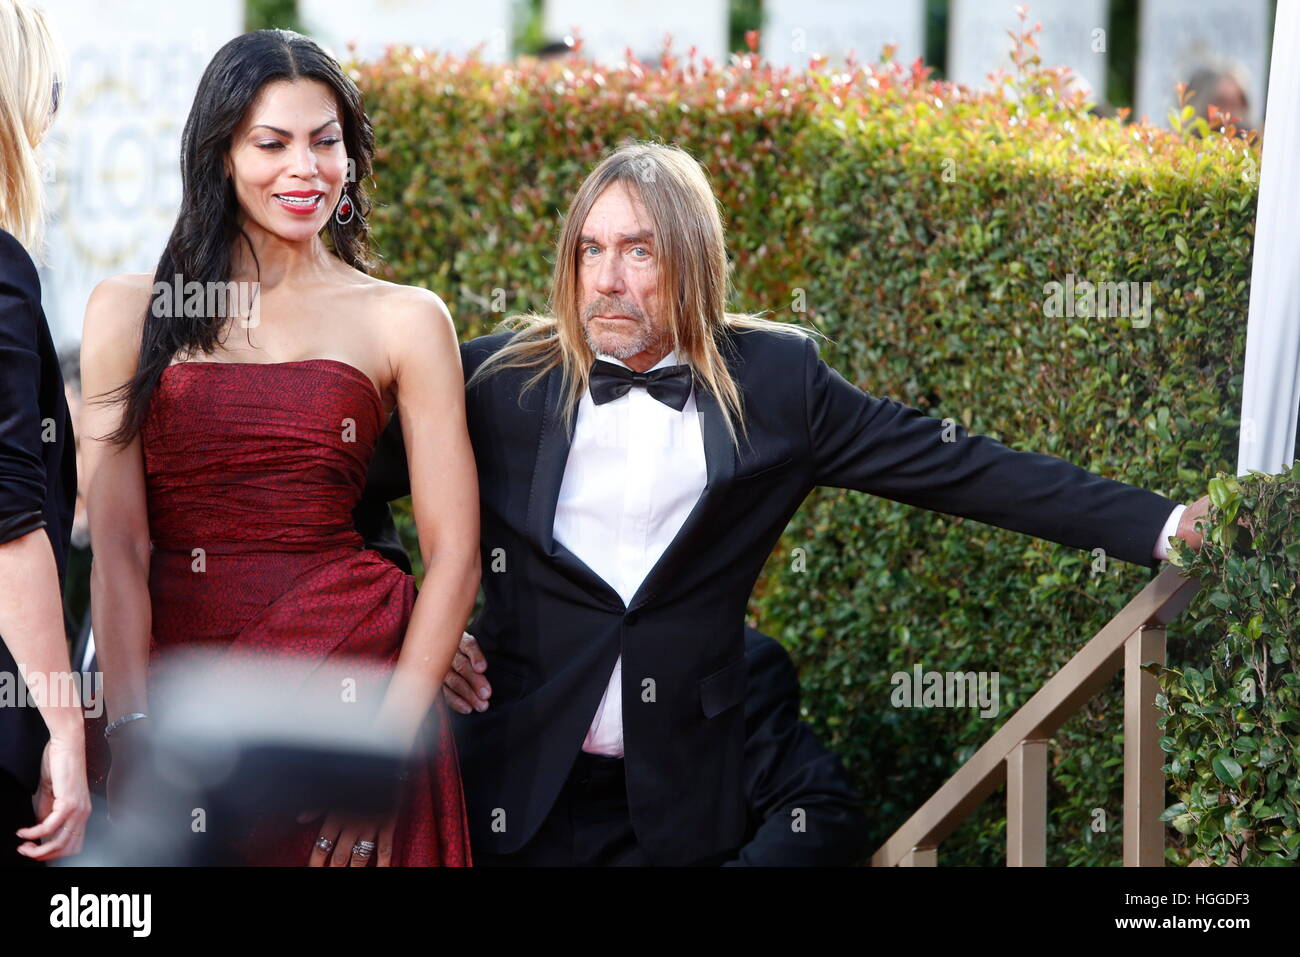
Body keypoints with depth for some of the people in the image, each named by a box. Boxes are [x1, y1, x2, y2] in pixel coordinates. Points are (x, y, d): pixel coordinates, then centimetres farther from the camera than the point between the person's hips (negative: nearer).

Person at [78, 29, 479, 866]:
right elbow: (117, 545, -2)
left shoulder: (406, 320, 4)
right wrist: (136, 734, -15)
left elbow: (454, 553, -2)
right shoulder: (129, 311, 6)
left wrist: (389, 751, -13)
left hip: (347, 668, -1)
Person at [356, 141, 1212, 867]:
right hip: (521, 773, 0)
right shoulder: (500, 379, -1)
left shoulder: (774, 379, 0)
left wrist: (1156, 525, -3)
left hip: (686, 787, 0)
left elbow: (957, 466, 0)